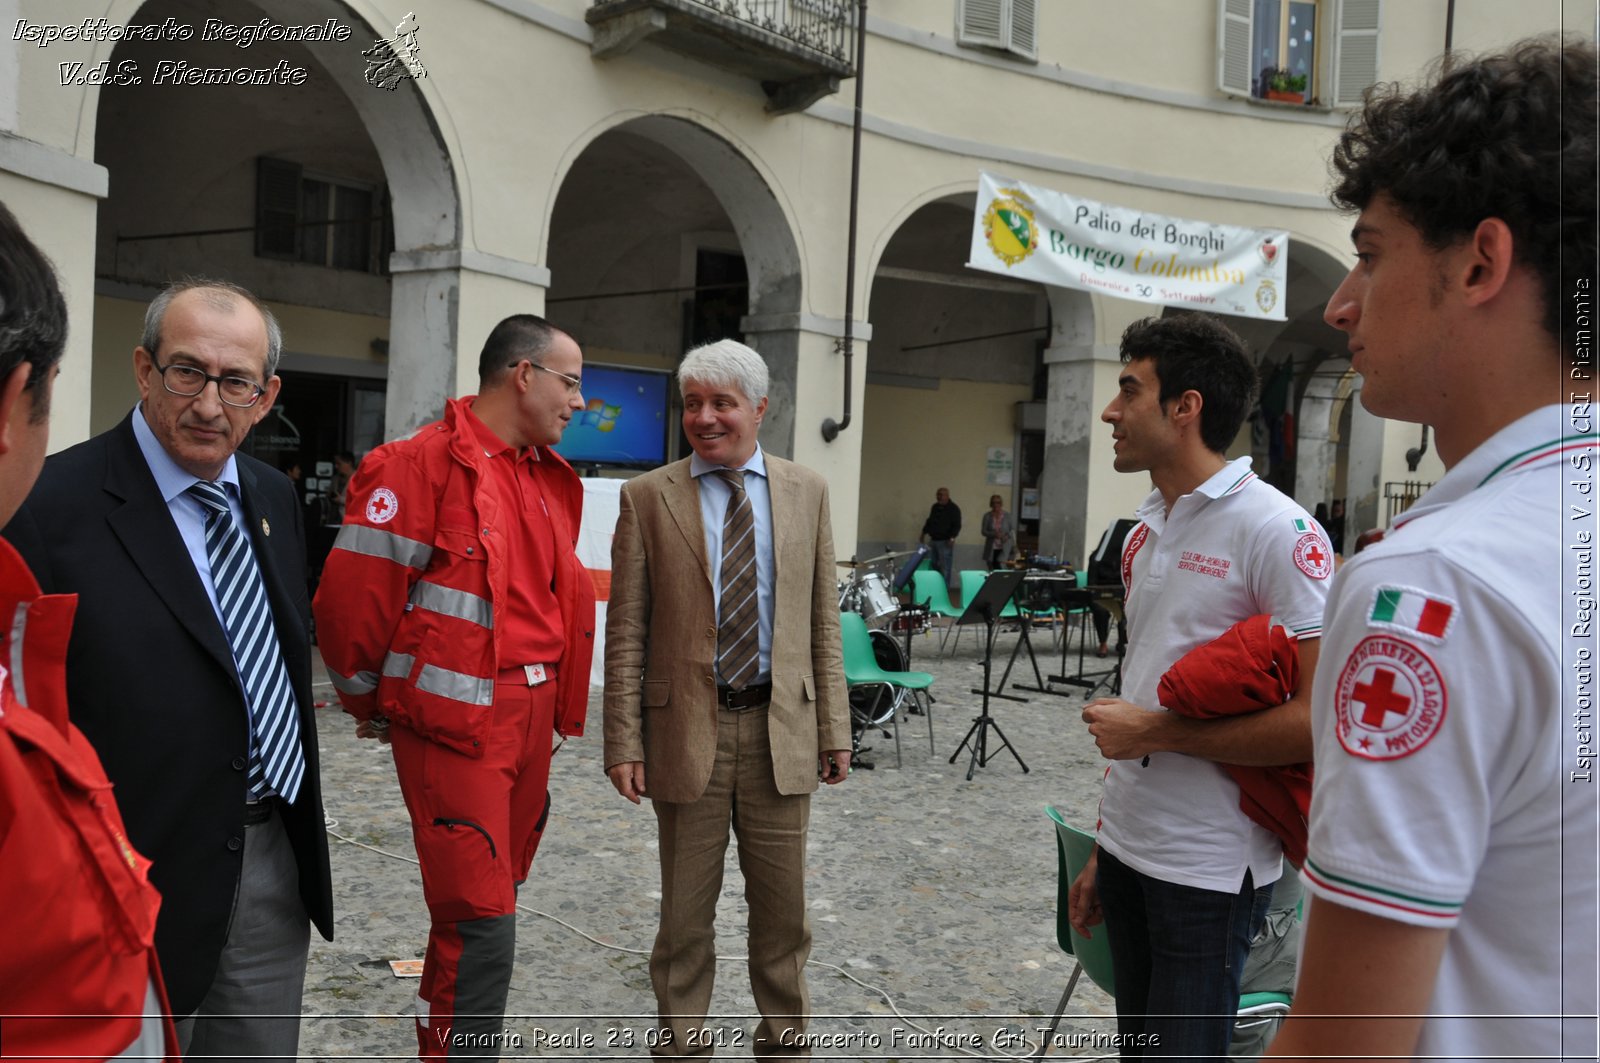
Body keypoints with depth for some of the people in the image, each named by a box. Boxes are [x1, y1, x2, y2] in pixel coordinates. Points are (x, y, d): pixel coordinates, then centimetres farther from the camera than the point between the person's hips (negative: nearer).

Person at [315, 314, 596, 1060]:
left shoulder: (552, 479, 13)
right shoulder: (424, 464, -12)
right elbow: (348, 599, -12)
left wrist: (550, 702, 16)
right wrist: (370, 704, 0)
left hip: (530, 719, 8)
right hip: (454, 725, -8)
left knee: (484, 911, 18)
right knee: (481, 923, -6)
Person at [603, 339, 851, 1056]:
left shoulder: (807, 492, 5)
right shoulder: (648, 497, 0)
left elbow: (823, 620, 6)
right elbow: (626, 631, -2)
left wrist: (834, 728, 3)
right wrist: (624, 741, -6)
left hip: (780, 728, 2)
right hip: (687, 729, -1)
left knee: (782, 908, 13)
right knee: (685, 911, 11)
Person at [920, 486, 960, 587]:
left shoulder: (954, 509, -7)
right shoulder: (935, 507, 15)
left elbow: (957, 525, -12)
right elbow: (929, 521, 26)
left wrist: (952, 538, -23)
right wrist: (924, 533, 19)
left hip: (945, 542, -7)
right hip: (933, 540, 7)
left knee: (945, 567, -7)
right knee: (934, 565, 10)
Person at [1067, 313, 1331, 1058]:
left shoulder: (1274, 530, -16)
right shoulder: (1145, 530, 9)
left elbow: (1319, 720, -22)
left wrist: (1157, 732, -16)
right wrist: (1103, 848, 16)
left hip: (1209, 870, -7)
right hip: (1128, 849, 8)